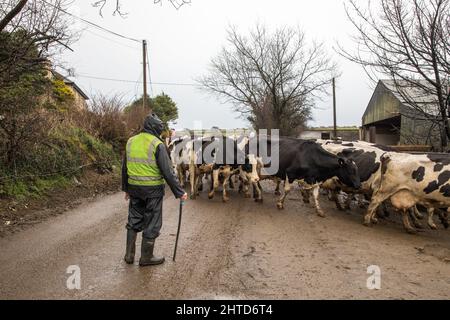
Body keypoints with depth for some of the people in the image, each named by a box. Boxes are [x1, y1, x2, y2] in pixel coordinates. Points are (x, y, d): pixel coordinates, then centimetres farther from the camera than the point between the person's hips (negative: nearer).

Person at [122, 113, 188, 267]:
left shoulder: (131, 141, 6)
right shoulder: (158, 145, -14)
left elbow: (124, 168, 13)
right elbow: (167, 172, -16)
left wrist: (126, 188, 23)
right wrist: (179, 192, -10)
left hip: (134, 188, 6)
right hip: (153, 190, -6)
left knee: (134, 221, 20)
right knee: (151, 224, 8)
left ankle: (129, 255, 27)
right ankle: (146, 257, 19)